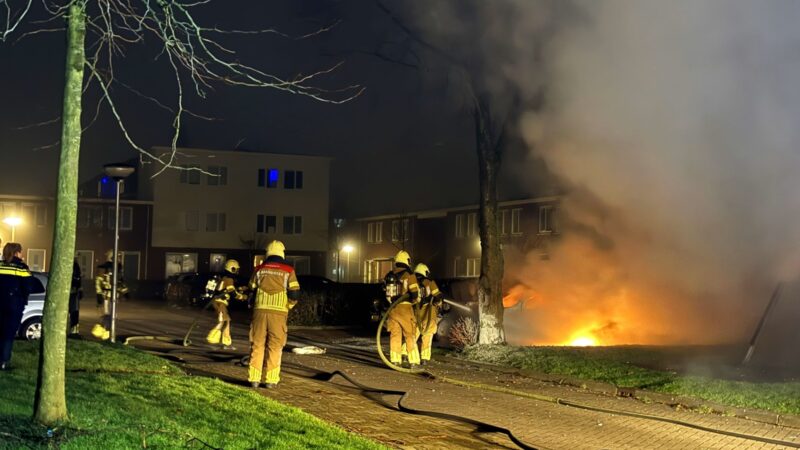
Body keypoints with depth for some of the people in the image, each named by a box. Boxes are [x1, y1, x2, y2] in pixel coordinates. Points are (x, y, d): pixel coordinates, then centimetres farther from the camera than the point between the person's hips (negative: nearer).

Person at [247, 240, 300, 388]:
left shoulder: (259, 269, 7)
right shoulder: (288, 270, 1)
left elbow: (251, 290, 13)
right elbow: (294, 294, -3)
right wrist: (288, 306, 15)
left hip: (260, 310, 2)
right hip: (278, 312, -2)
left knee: (257, 345, 8)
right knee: (275, 346, 5)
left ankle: (254, 379, 7)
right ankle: (270, 380, 3)